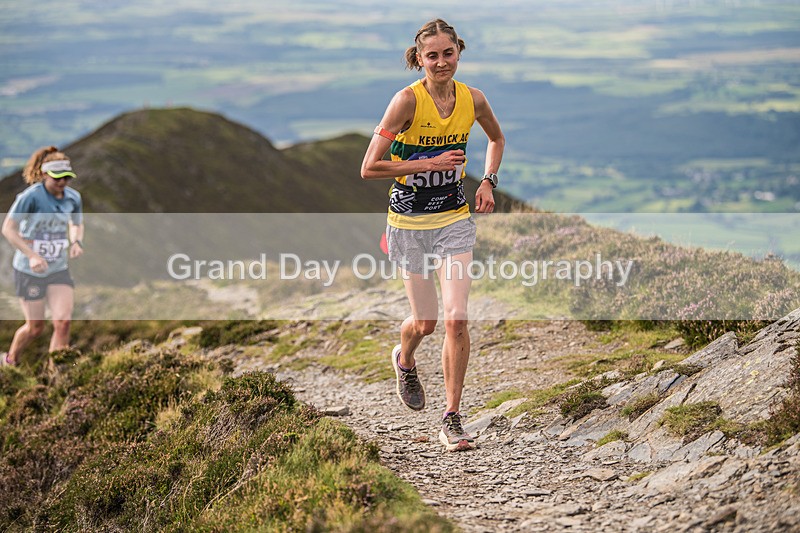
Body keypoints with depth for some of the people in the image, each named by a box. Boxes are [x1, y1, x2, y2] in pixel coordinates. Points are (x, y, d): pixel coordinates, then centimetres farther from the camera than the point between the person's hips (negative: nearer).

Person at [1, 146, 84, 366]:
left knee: (63, 321, -11)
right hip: (29, 271, -4)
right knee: (35, 327, 5)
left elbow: (77, 224, 17)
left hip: (59, 269, 4)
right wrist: (31, 256, -25)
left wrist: (76, 242, -6)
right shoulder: (31, 196, -18)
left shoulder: (73, 197, -2)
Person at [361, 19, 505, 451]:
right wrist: (429, 164, -22)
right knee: (425, 322, 6)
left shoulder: (472, 99, -3)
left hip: (455, 220, 2)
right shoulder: (407, 100, -16)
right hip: (410, 222, -2)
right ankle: (405, 360, 45)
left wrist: (488, 182, 5)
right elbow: (369, 168, -18)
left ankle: (452, 419, 0)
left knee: (456, 318, -11)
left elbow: (497, 139, 20)